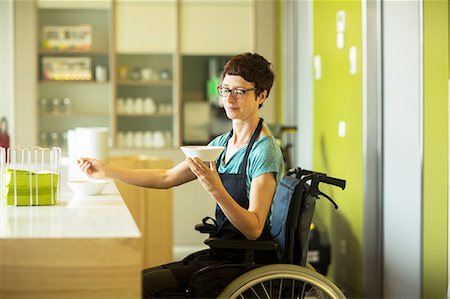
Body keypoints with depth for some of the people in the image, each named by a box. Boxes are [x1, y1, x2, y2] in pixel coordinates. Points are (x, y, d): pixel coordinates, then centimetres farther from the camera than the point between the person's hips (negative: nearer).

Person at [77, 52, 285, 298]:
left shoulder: (265, 151, -15)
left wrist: (216, 190, -34)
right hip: (221, 254, 8)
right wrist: (106, 171, 14)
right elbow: (166, 178, 17)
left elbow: (254, 229, -21)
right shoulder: (222, 143, 11)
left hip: (247, 260, -8)